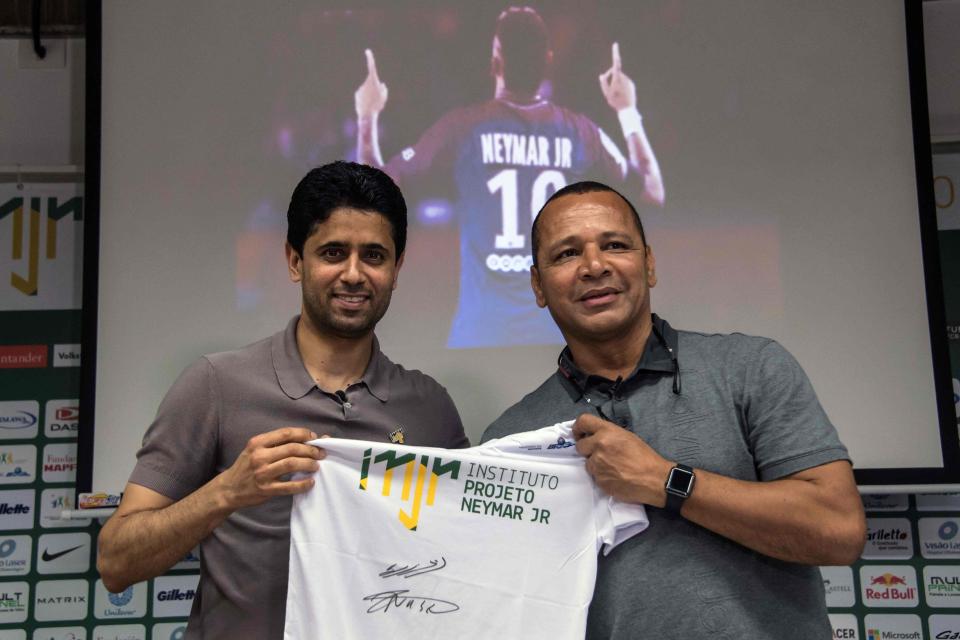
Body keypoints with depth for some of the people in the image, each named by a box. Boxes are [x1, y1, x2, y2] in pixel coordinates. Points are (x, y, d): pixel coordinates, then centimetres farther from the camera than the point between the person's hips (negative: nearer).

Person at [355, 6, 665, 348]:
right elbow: (653, 193, 14)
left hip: (482, 332, -2)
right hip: (561, 331, 2)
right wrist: (628, 112, 23)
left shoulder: (463, 127, -5)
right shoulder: (579, 131, 2)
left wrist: (367, 117, 16)